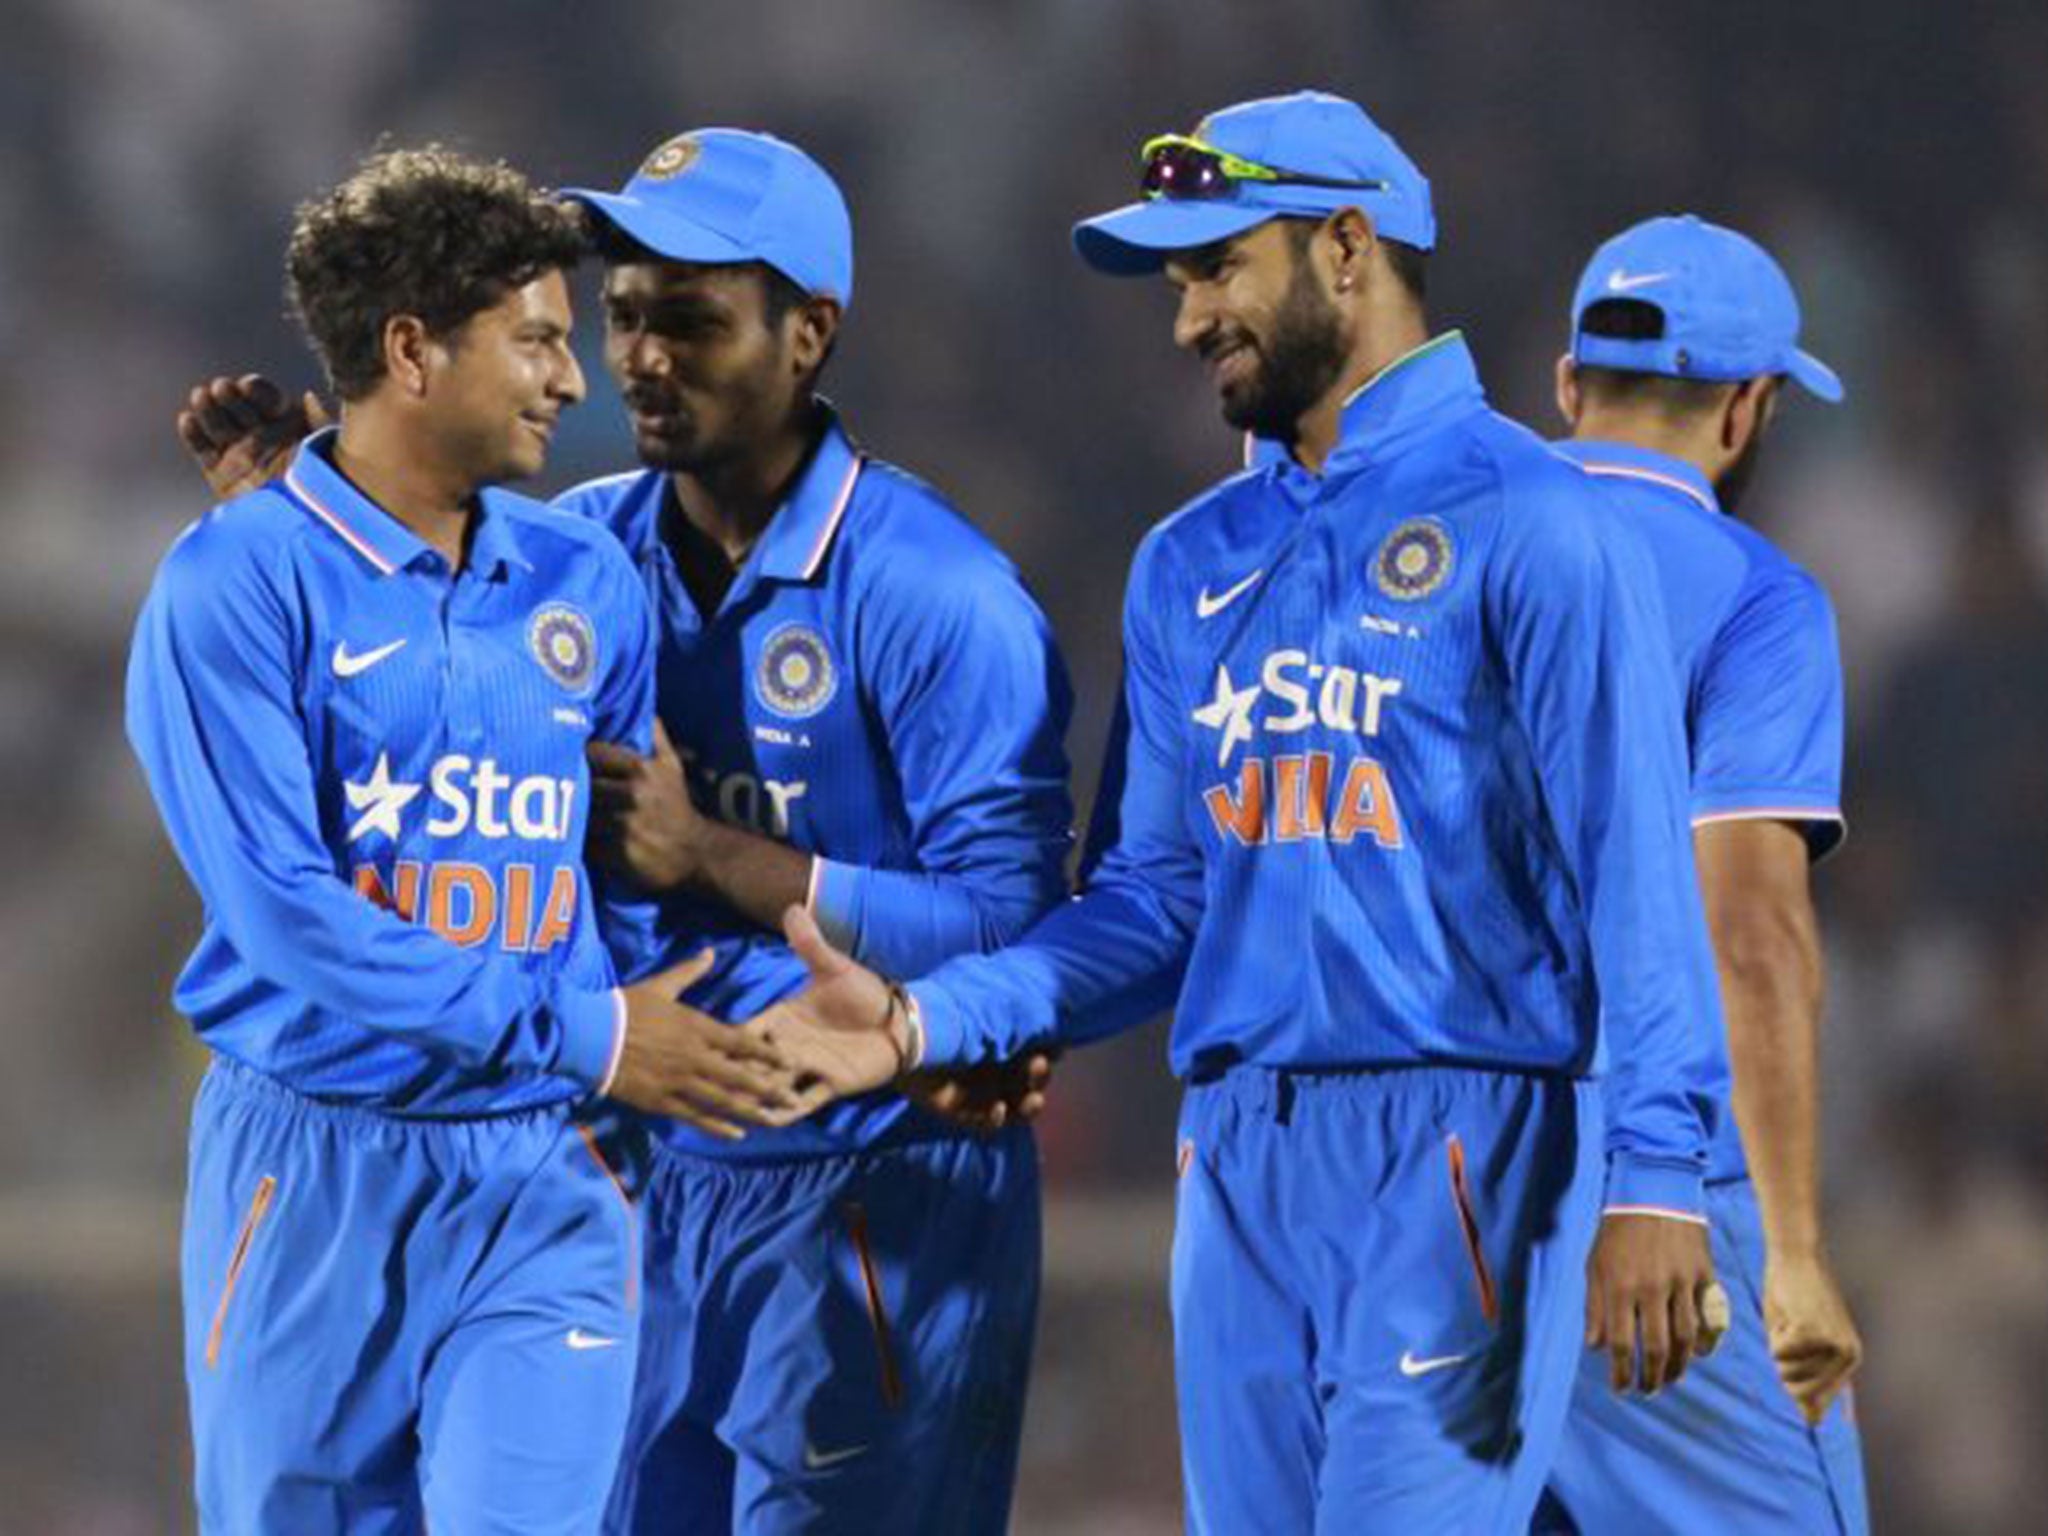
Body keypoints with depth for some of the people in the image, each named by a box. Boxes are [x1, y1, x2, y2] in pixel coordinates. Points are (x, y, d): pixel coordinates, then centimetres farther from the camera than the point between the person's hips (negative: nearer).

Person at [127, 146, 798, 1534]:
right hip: (314, 1170, -3)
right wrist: (579, 1036, -17)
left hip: (544, 1176, 3)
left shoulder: (586, 583, 8)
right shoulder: (240, 582, -8)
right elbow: (286, 913, -16)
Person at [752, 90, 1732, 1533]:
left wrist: (1654, 1179, -19)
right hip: (1237, 1154, 7)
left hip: (1461, 1143, -7)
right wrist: (925, 1020, 1)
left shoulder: (1523, 520, -4)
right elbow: (1156, 894, 15)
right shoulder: (1192, 560, 17)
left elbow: (1633, 865, -11)